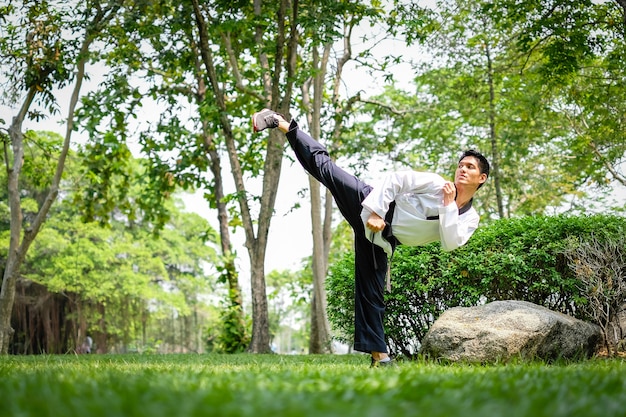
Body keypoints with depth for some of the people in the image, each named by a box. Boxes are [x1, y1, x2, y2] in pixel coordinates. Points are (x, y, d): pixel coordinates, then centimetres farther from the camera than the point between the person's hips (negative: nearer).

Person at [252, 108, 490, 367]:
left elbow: (451, 244, -14)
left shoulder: (470, 219, 4)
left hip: (382, 240, 2)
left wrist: (448, 205, -17)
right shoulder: (435, 183, -4)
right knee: (324, 166, -11)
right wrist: (375, 211, -19)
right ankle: (281, 124, -2)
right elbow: (394, 180, -8)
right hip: (370, 206, -2)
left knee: (372, 294, 3)